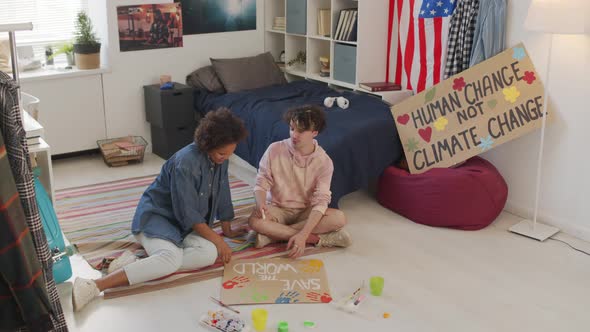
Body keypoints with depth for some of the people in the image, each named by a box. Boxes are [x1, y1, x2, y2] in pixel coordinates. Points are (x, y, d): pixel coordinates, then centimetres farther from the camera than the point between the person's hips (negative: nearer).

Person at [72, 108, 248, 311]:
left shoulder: (220, 159, -2)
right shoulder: (186, 162, -25)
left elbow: (222, 194, 12)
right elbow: (188, 214, -24)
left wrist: (227, 230, 20)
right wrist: (217, 239, -19)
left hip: (186, 224, 8)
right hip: (156, 215, -8)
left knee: (209, 254, -25)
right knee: (172, 258, -38)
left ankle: (134, 264, -24)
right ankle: (93, 287, -40)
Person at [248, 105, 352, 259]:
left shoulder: (324, 162, -14)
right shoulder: (275, 150, -13)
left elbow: (320, 201, -21)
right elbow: (261, 184, -7)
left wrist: (303, 235, -35)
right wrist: (261, 204, -33)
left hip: (306, 212, 0)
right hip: (279, 210, 0)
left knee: (339, 218, -29)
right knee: (255, 220, -33)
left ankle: (272, 234, -26)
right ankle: (317, 238, -25)